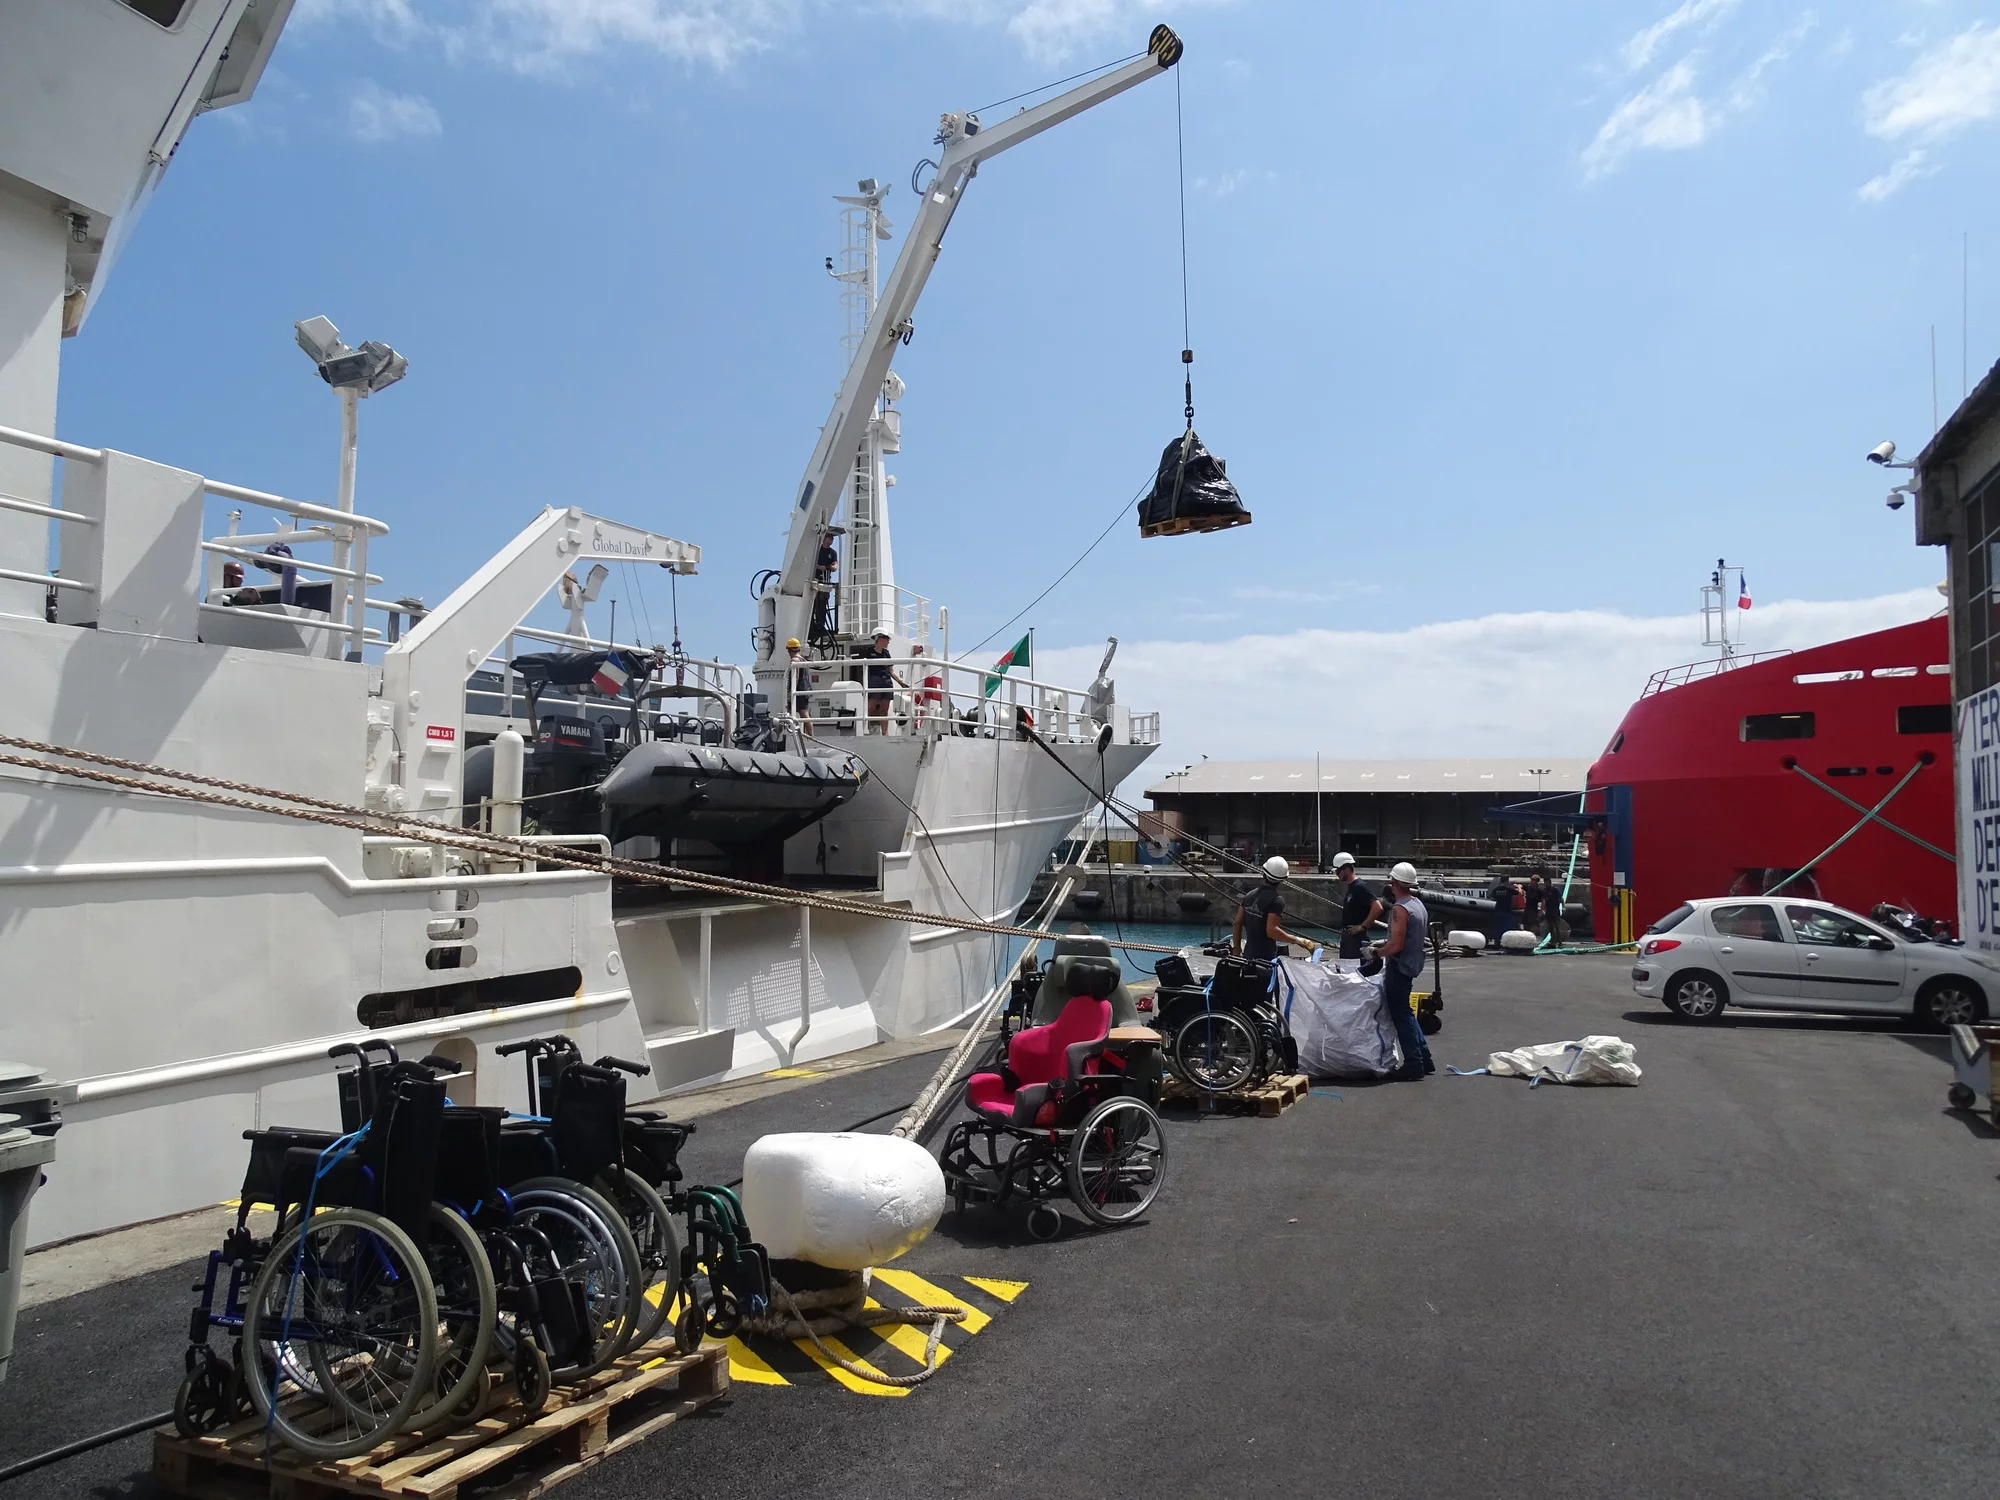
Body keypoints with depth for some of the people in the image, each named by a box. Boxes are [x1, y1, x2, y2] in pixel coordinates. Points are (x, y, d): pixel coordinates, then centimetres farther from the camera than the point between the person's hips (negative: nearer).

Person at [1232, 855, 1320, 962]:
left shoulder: (1250, 895, 6)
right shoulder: (1277, 900, -15)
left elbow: (1237, 923, 7)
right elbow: (1271, 930, -22)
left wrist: (1236, 949, 16)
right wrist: (1296, 940, -14)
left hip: (1248, 954, 7)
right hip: (1265, 957, -7)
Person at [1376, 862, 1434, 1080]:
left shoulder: (1400, 908, -19)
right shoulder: (1418, 905, 11)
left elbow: (1396, 945, -24)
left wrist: (1377, 953, -10)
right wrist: (1385, 942, 18)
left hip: (1399, 966, -10)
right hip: (1413, 962, 10)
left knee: (1401, 1015, -3)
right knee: (1406, 1012, 18)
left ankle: (1413, 1064, -1)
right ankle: (1424, 1059, 21)